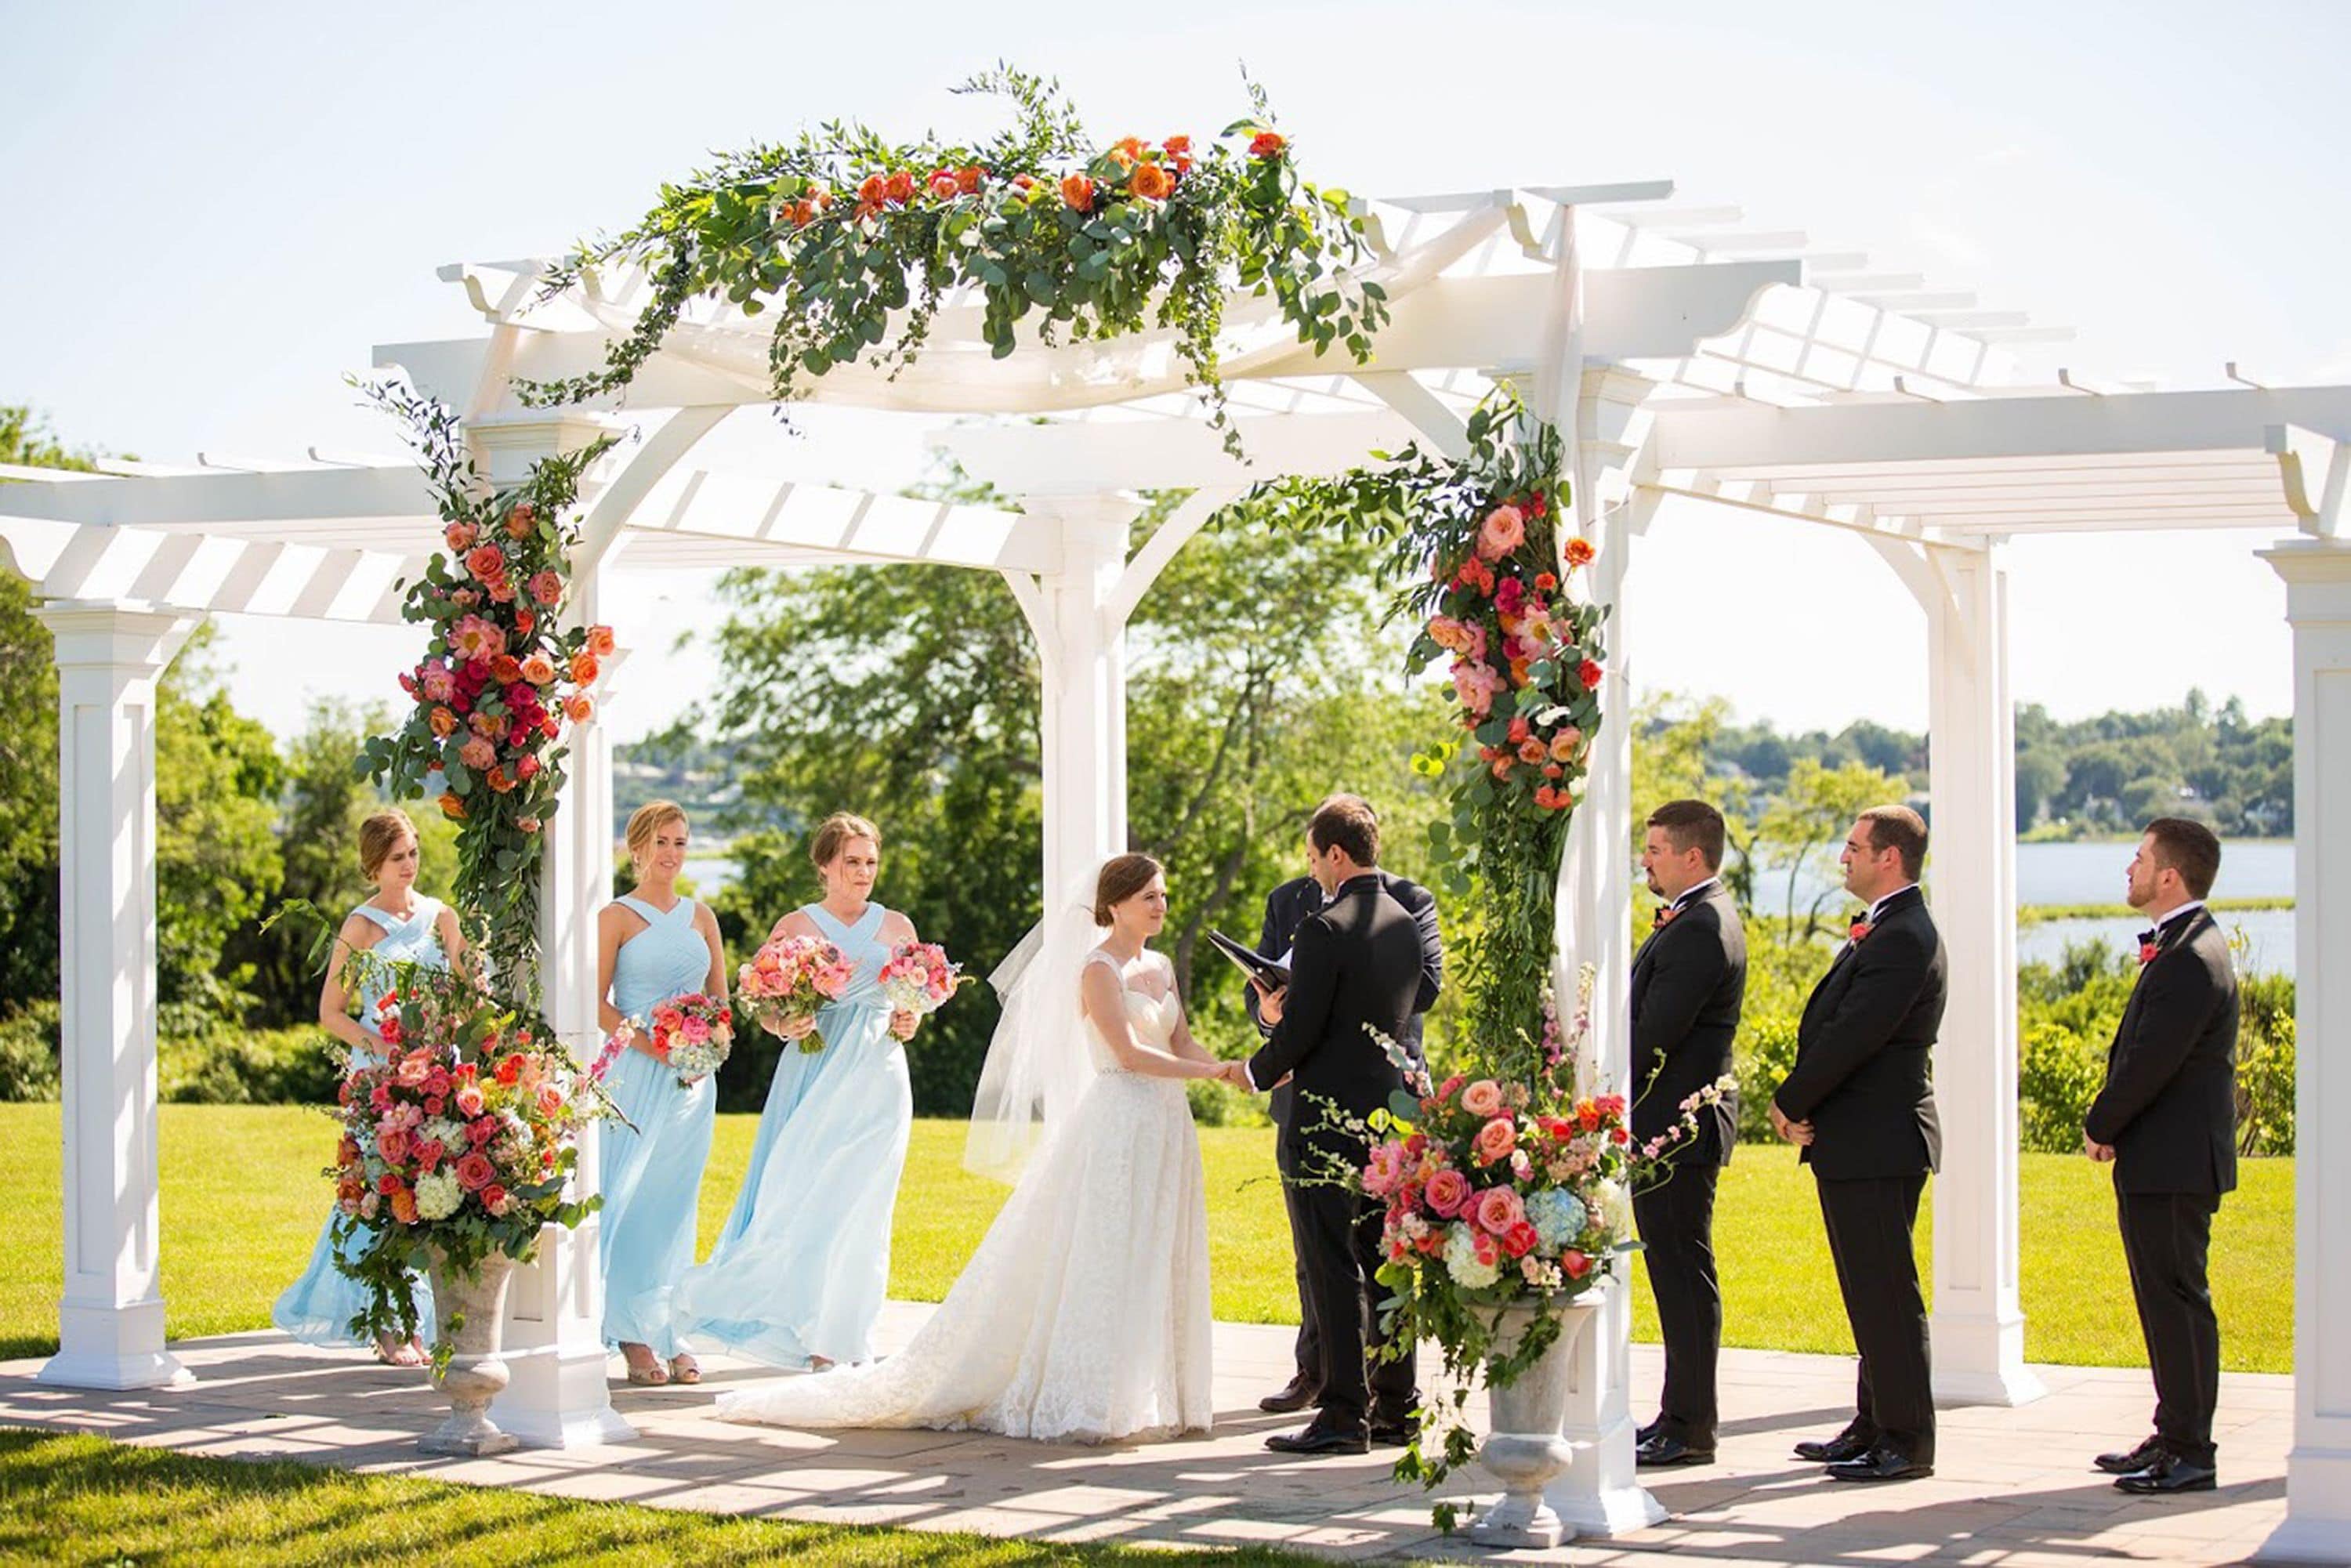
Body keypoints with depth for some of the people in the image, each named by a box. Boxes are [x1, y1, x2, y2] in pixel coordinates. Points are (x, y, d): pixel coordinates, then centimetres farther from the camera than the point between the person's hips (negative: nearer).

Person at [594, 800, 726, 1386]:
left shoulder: (701, 916, 13)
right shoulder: (616, 916, 0)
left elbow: (720, 996, 16)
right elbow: (597, 1005, -5)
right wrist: (653, 1046, -16)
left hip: (692, 1075, 4)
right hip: (634, 1073, -4)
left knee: (676, 1200, 5)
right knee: (632, 1198, -8)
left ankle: (671, 1332, 9)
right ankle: (635, 1335, -3)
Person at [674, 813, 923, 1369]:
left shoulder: (897, 927, 12)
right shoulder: (794, 927, 6)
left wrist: (910, 1024, -4)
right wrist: (785, 1026, -15)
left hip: (875, 1077, 1)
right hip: (812, 1069, -1)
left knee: (855, 1202, -5)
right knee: (803, 1192, -10)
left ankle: (839, 1336, 3)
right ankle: (811, 1326, -1)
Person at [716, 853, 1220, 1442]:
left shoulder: (1161, 968, 16)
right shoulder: (1098, 969, -9)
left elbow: (1183, 1046, 13)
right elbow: (1129, 1054, -16)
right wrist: (1215, 1072, -17)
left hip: (1164, 1128, 8)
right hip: (1114, 1123, -8)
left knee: (1153, 1269, 7)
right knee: (1093, 1264, -8)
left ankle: (1133, 1396, 13)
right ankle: (1074, 1400, -4)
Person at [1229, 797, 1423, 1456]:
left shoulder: (1325, 929, -15)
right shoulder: (1405, 925, 10)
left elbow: (1302, 1029, -17)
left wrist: (1256, 1072, 2)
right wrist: (1283, 1010, 14)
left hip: (1330, 1115, -8)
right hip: (1392, 1111, 8)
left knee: (1334, 1267, -5)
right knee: (1384, 1263, 13)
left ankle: (1344, 1413, -5)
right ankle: (1396, 1407, 17)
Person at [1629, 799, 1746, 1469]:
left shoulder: (1702, 930, -18)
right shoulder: (1696, 919, 16)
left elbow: (1654, 1035, -21)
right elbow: (1649, 1020, 17)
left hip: (1678, 1129, -10)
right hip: (1670, 1129, 10)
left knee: (1685, 1276, -5)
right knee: (1677, 1276, 14)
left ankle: (1690, 1428, 0)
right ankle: (1680, 1416, 21)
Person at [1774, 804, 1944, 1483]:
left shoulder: (1903, 938, -17)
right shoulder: (1884, 931, 17)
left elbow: (1850, 1038, -22)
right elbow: (1832, 1027, 15)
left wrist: (1791, 1103, -10)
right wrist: (1798, 1104, 1)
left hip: (1877, 1144, -11)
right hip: (1857, 1143, 11)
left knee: (1887, 1294, -5)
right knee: (1870, 1292, 15)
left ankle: (1906, 1440, 0)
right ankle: (1874, 1426, 23)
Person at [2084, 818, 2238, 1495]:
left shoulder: (2191, 961, -19)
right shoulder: (2182, 947, 14)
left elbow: (2150, 1061, -21)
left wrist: (2100, 1127, -7)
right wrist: (2110, 1127, 9)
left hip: (2173, 1163, -10)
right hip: (2160, 1162, 10)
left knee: (2177, 1300, -6)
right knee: (2166, 1301, 15)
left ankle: (2191, 1452, -2)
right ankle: (2175, 1438, 22)